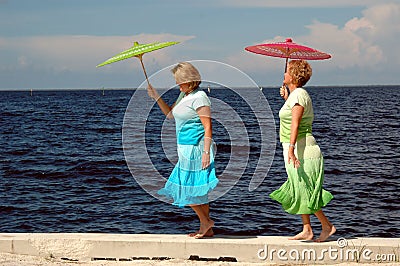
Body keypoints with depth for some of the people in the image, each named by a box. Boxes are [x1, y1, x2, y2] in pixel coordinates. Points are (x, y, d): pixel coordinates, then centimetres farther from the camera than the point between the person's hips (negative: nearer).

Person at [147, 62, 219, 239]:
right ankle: (207, 229, 17)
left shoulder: (199, 98, -16)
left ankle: (205, 221, 5)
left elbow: (208, 128, -19)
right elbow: (170, 114, 27)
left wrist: (206, 152, -23)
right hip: (186, 149, 10)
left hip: (195, 149, -10)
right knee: (197, 190, 11)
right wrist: (156, 97, 16)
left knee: (187, 189, -7)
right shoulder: (184, 95, 13)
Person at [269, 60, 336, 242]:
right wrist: (286, 99, 33)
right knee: (300, 191, 11)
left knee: (303, 191, -6)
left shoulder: (298, 95, -16)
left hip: (301, 148, -10)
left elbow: (295, 123, -29)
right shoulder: (296, 94, 14)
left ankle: (327, 226, 1)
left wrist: (291, 148, -38)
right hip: (298, 150, 10)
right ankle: (307, 230, 15)